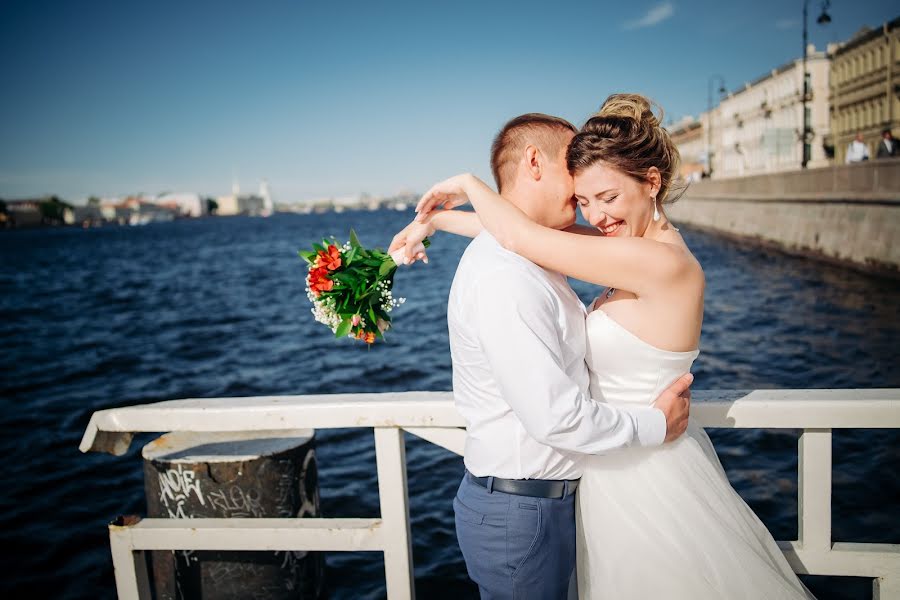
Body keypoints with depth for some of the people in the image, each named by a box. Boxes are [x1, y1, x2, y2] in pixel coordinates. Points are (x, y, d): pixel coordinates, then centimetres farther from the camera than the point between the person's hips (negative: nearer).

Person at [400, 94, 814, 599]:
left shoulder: (664, 264, -26)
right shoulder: (641, 252, 2)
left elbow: (519, 236, -26)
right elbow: (521, 233, 7)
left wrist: (468, 184, -9)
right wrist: (435, 221, 7)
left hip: (647, 477, -9)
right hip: (625, 467, 9)